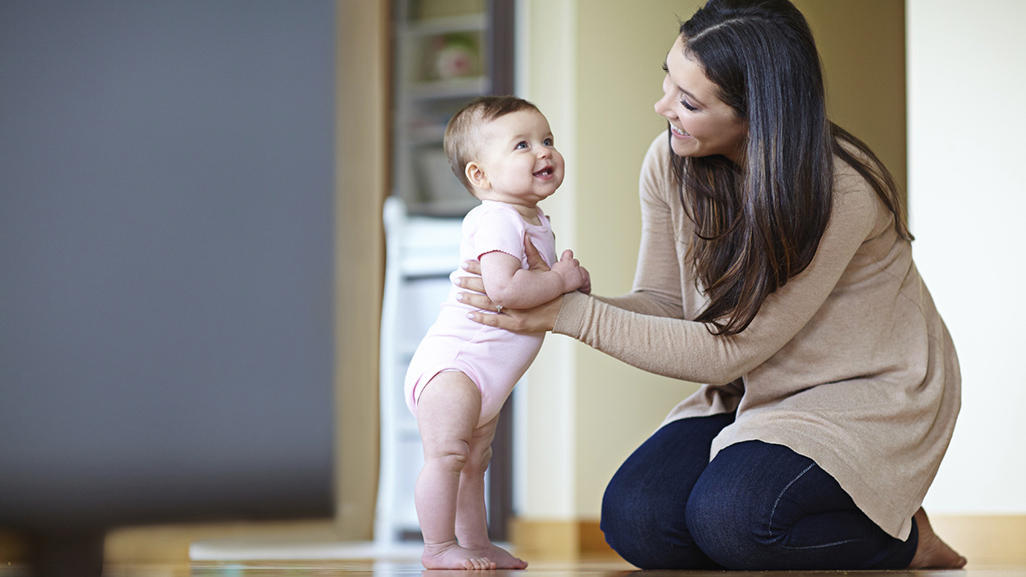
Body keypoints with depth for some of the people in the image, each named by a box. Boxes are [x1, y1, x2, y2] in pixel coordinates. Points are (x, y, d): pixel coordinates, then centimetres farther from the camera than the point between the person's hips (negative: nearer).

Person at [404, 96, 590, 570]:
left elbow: (536, 289, 28)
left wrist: (571, 282, 7)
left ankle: (477, 544, 24)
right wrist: (561, 279, -21)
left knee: (474, 461, 17)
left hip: (486, 378, 11)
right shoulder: (496, 220, -20)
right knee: (447, 453, -16)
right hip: (453, 362, -11)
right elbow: (504, 288, -34)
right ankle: (439, 547, -11)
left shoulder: (536, 222, 14)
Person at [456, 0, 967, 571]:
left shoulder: (839, 192, -29)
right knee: (635, 518, -17)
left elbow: (727, 350, -25)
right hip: (754, 393, 6)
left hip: (868, 396, -6)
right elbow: (664, 303, 1)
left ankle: (905, 539, -3)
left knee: (726, 517, -30)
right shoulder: (671, 161, -9)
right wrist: (565, 295, -21)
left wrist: (569, 313, -26)